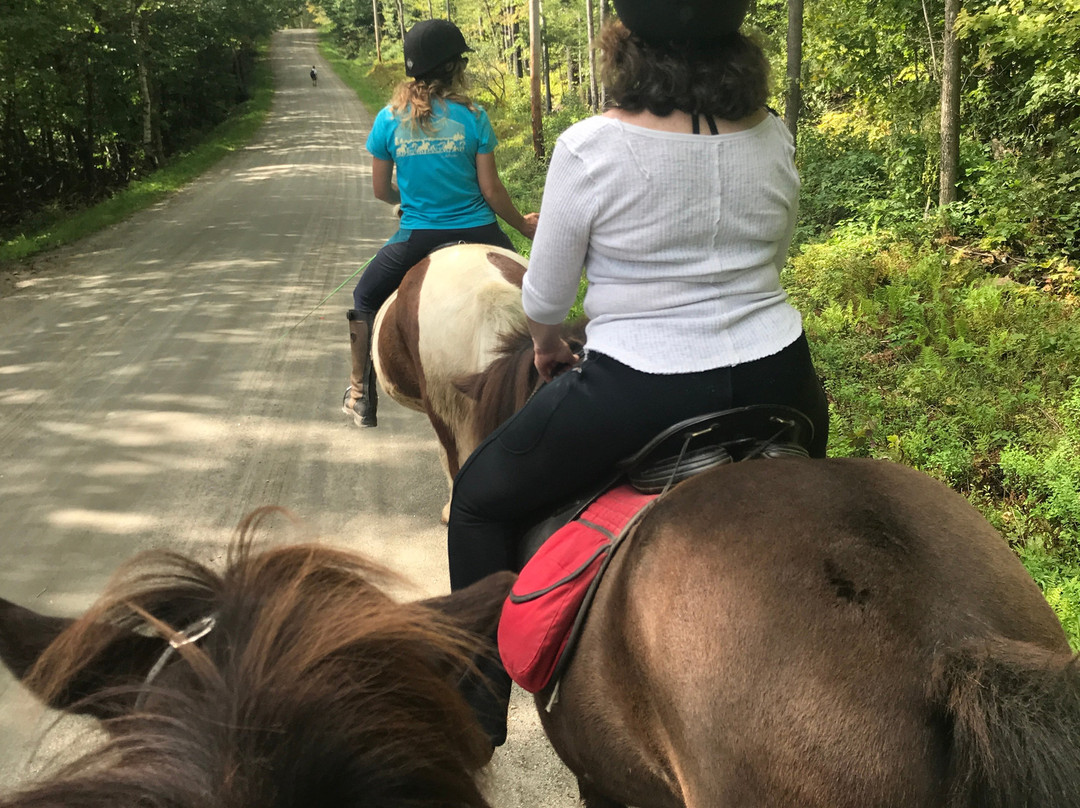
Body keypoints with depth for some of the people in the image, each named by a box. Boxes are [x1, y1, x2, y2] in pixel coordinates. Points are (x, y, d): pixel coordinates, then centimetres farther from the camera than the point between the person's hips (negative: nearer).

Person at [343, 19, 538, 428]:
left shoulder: (389, 118, -1)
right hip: (476, 233, -1)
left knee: (364, 299, 25)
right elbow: (491, 189, -5)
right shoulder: (472, 116, -6)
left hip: (416, 238, 1)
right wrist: (522, 224, 10)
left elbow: (381, 190, 6)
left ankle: (359, 396, 27)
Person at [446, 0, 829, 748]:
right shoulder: (774, 136, 0)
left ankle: (477, 710, 26)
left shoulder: (591, 148, -14)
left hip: (637, 398, -4)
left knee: (482, 499, 18)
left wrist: (548, 347, 17)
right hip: (779, 384, 5)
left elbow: (544, 300, -5)